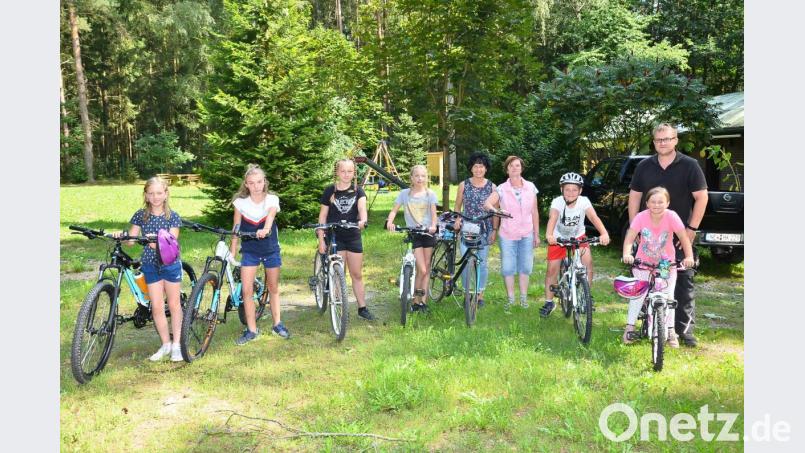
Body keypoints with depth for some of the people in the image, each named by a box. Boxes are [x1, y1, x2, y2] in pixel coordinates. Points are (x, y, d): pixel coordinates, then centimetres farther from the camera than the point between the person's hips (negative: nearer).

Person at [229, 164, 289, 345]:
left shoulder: (272, 199, -9)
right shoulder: (240, 202, -6)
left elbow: (270, 216, -29)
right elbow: (236, 229, -2)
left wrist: (265, 230, -50)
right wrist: (232, 253, -4)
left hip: (271, 249, 0)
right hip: (249, 251, 0)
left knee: (273, 288, 12)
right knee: (247, 290, -6)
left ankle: (277, 324, 28)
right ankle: (251, 330, 6)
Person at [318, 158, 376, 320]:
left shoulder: (358, 191, 1)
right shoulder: (330, 191, -2)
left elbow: (362, 207, -17)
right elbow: (322, 216, 0)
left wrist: (363, 220, -39)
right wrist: (321, 240, -6)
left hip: (353, 237, 2)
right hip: (334, 238, -1)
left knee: (357, 275, 9)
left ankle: (362, 307, 18)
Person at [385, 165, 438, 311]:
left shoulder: (430, 194, 3)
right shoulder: (404, 193, 2)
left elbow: (433, 214, -2)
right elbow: (394, 210, 0)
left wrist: (433, 226, -22)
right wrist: (389, 221, -21)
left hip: (428, 233, 2)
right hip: (413, 234, -2)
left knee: (427, 267, 5)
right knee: (422, 269, -10)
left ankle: (423, 300, 15)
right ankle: (416, 300, 8)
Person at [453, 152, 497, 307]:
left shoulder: (492, 187, 2)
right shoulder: (463, 185, 4)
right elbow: (458, 206, 11)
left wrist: (494, 230, -1)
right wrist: (457, 219, -7)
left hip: (484, 230, 0)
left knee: (482, 263, 4)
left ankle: (480, 294, 17)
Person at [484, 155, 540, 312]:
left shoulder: (531, 187, 1)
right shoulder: (501, 189, -6)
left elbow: (534, 212, 5)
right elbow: (487, 203, -18)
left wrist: (536, 234, 6)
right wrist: (495, 210, -39)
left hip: (527, 235, 1)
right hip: (507, 235, -1)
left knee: (525, 266, 8)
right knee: (507, 268, 4)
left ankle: (523, 297, 24)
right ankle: (510, 298, 19)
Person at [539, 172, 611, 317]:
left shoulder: (584, 201, -22)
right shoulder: (557, 202, -25)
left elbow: (594, 217, -35)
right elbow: (552, 218, -41)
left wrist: (604, 233, -53)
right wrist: (549, 235, -61)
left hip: (578, 237, 1)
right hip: (558, 237, -1)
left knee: (587, 260, -18)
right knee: (552, 269, -6)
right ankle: (549, 302, 12)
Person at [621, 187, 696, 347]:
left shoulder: (671, 217, -22)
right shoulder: (641, 217, -20)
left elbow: (684, 238, -24)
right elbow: (629, 238, -25)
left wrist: (689, 257, -39)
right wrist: (627, 254, -43)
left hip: (667, 262, 0)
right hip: (643, 261, 0)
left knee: (668, 295, -4)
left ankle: (670, 331, 11)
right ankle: (630, 327, 8)